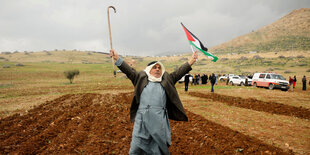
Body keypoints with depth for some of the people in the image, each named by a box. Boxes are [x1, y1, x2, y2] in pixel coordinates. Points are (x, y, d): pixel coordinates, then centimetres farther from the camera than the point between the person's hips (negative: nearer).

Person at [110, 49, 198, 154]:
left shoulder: (166, 80, 18)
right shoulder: (141, 78, 15)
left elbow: (179, 72, 12)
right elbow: (129, 70, 10)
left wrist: (190, 62, 3)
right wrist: (117, 59, 2)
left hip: (160, 119, 1)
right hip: (142, 118, -1)